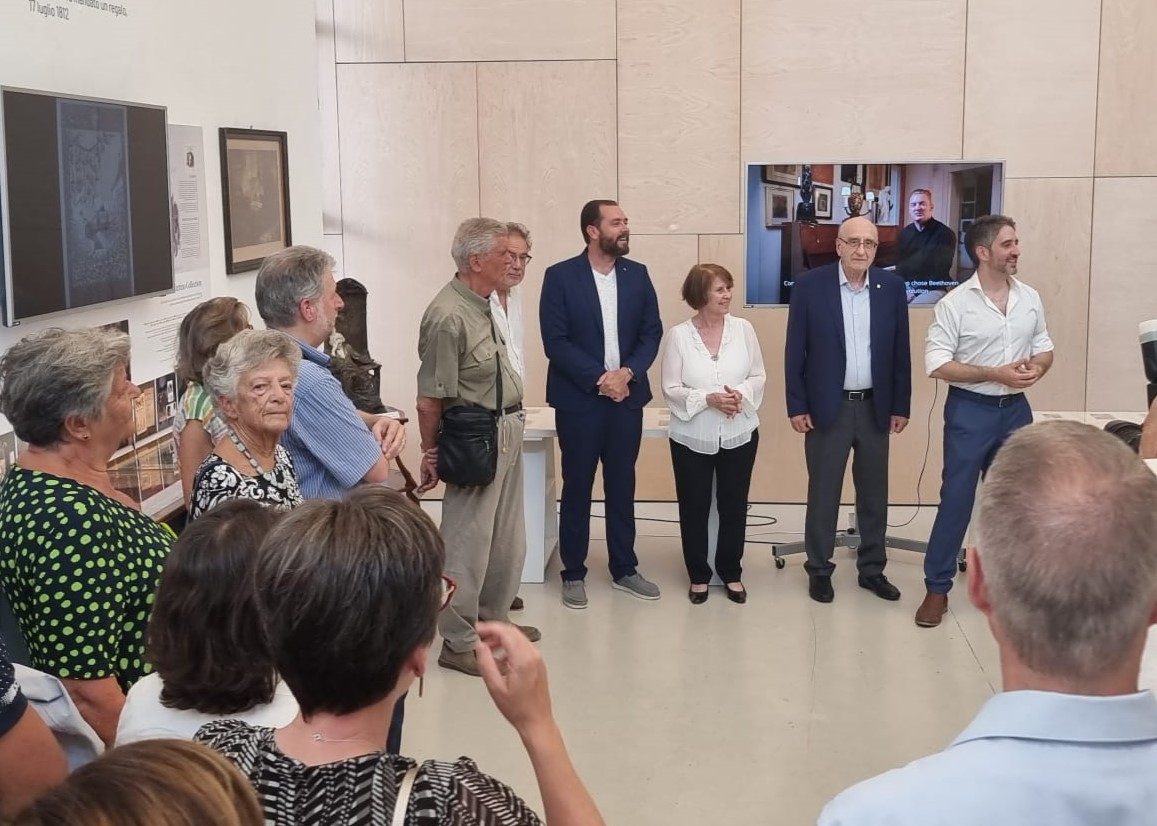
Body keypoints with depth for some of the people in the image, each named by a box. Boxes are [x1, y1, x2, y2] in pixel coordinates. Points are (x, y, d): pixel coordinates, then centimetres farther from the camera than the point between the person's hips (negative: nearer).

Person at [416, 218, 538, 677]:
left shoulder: (482, 305, 8)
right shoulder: (448, 316, -21)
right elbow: (429, 401, -18)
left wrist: (511, 423, 13)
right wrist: (431, 456, -9)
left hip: (506, 432, 9)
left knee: (506, 540, 19)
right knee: (467, 544, 2)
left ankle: (492, 620, 36)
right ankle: (458, 643, 15)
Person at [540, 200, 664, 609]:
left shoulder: (637, 274, 5)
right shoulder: (560, 276, -7)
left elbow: (651, 332, 4)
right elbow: (555, 341, -11)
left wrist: (627, 373, -12)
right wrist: (599, 378, -17)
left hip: (626, 396, 4)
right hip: (579, 398, -3)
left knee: (622, 485, 11)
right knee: (577, 487, 6)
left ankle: (624, 569, 23)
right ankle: (573, 574, 17)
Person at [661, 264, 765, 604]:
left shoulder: (743, 328, -3)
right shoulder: (678, 335, -9)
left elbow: (758, 376, 2)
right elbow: (671, 389, -8)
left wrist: (741, 395, -18)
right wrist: (708, 399, -22)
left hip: (739, 434, 2)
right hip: (692, 438, -1)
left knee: (734, 505, 11)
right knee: (694, 508, 8)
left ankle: (731, 573, 29)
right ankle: (698, 576, 25)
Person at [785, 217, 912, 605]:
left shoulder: (892, 287, 1)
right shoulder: (810, 285, -7)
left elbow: (901, 351, 5)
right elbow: (795, 350, -5)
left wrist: (901, 406, 3)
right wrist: (797, 406, -8)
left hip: (876, 407, 3)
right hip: (827, 406, -3)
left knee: (874, 493, 12)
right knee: (823, 492, 6)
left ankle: (872, 568, 25)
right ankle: (819, 569, 19)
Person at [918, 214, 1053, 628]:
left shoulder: (1030, 298, 4)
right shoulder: (955, 303, -11)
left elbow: (1044, 348, 12)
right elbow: (936, 364, -15)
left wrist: (1037, 367, -12)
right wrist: (996, 374, -20)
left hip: (1015, 408, 5)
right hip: (970, 410, -5)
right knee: (956, 497, -1)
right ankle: (937, 587, 8)